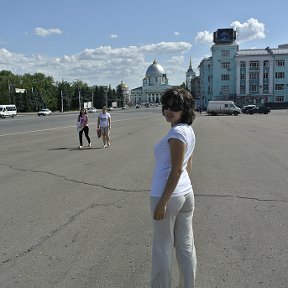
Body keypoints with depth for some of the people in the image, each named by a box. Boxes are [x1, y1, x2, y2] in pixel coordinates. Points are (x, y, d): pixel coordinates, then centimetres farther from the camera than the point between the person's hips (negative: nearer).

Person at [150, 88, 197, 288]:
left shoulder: (177, 132, -18)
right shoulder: (189, 130, 9)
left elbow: (176, 171, -20)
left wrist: (162, 203, -18)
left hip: (168, 195, -9)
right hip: (187, 193, 9)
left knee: (162, 248, 7)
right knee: (186, 245, 16)